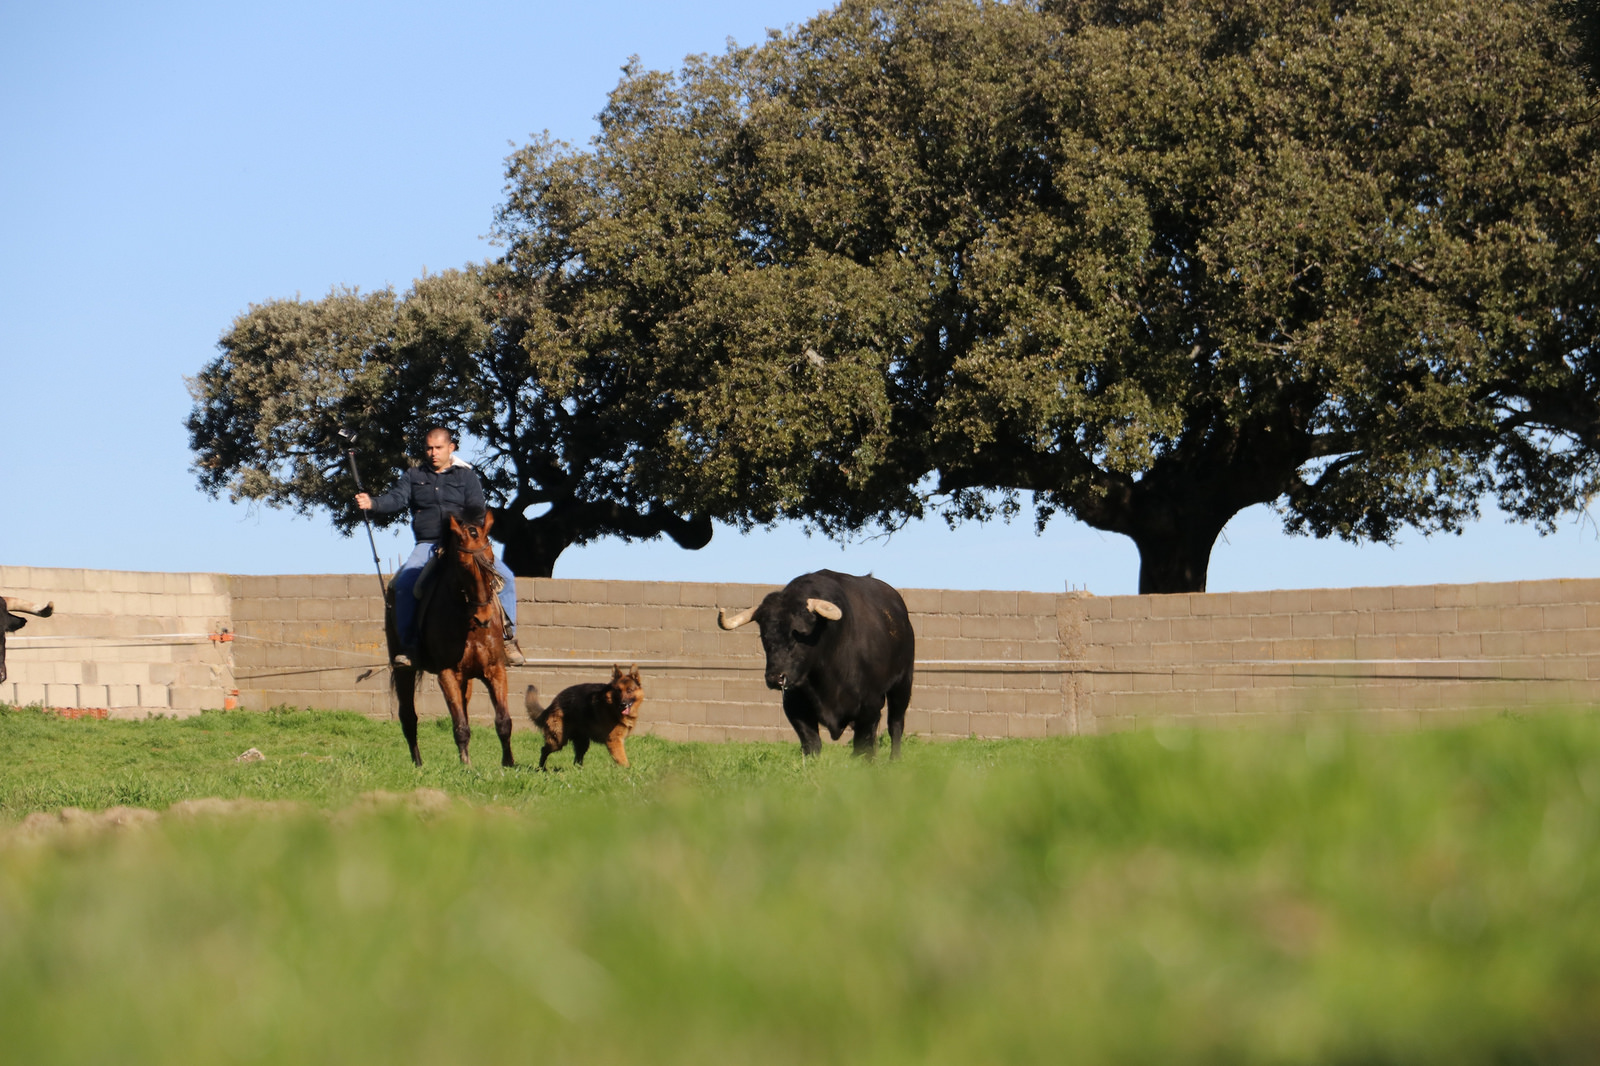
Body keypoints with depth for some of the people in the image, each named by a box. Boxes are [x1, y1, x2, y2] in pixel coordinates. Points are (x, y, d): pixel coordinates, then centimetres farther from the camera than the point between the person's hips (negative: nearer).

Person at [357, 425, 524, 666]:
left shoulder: (466, 475, 10)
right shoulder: (414, 476, 13)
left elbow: (476, 510, 0)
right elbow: (397, 498, -1)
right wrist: (372, 503, -22)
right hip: (428, 545, 0)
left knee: (505, 578, -18)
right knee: (404, 583, -27)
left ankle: (508, 638, -7)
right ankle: (408, 646, -17)